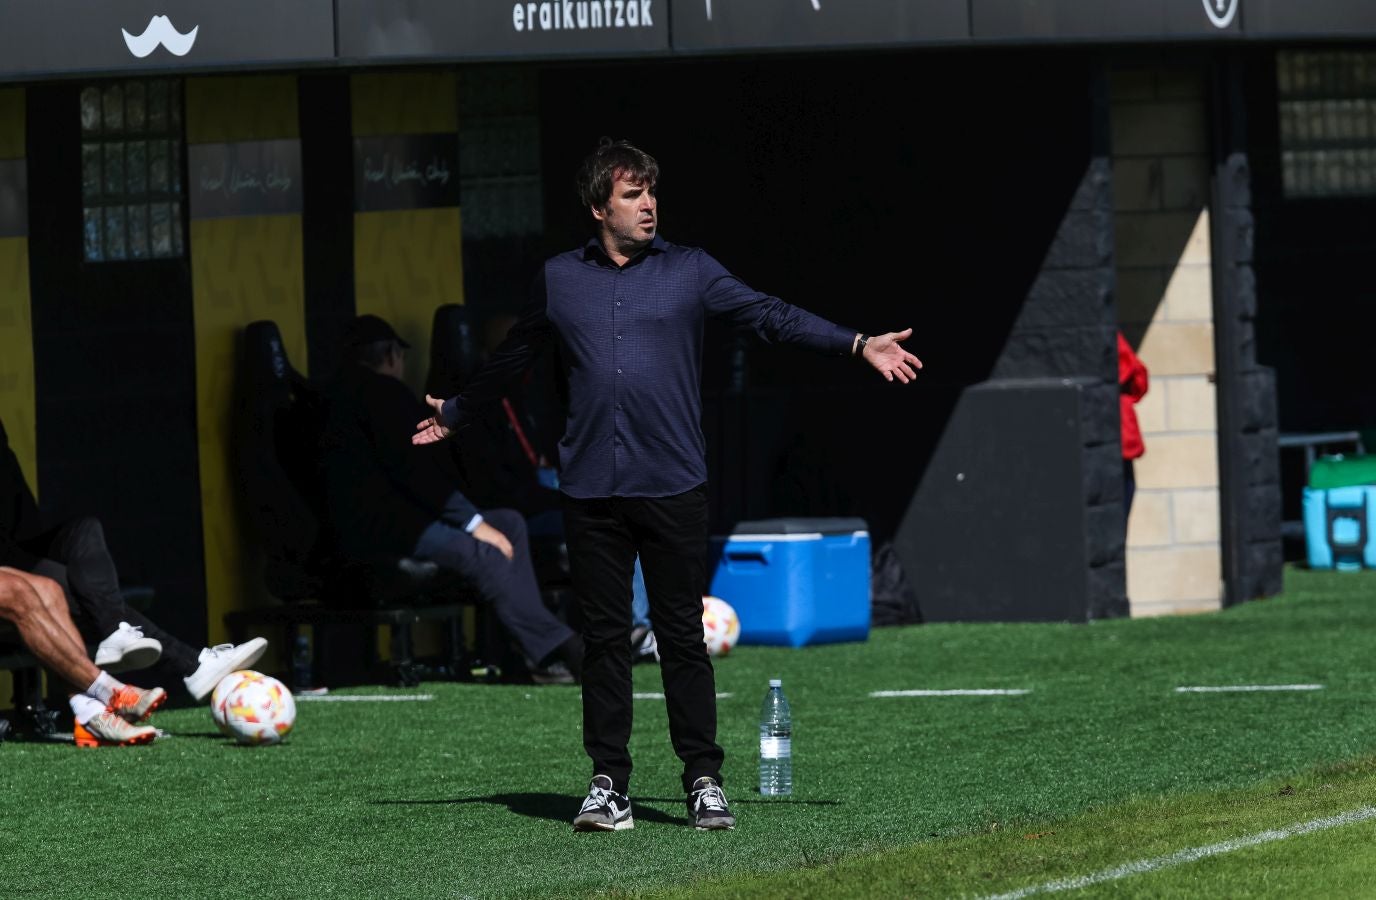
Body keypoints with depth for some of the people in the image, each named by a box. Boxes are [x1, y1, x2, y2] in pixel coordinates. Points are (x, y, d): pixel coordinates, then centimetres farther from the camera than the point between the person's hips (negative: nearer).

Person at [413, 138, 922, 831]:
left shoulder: (690, 272, 6)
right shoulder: (558, 280, 11)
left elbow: (771, 317, 0)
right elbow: (512, 357, 26)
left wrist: (857, 345, -10)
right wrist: (456, 414, 36)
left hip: (672, 485, -1)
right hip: (591, 489, 1)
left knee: (682, 633, 0)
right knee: (604, 636, 4)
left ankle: (703, 780, 5)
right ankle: (609, 785, 8)